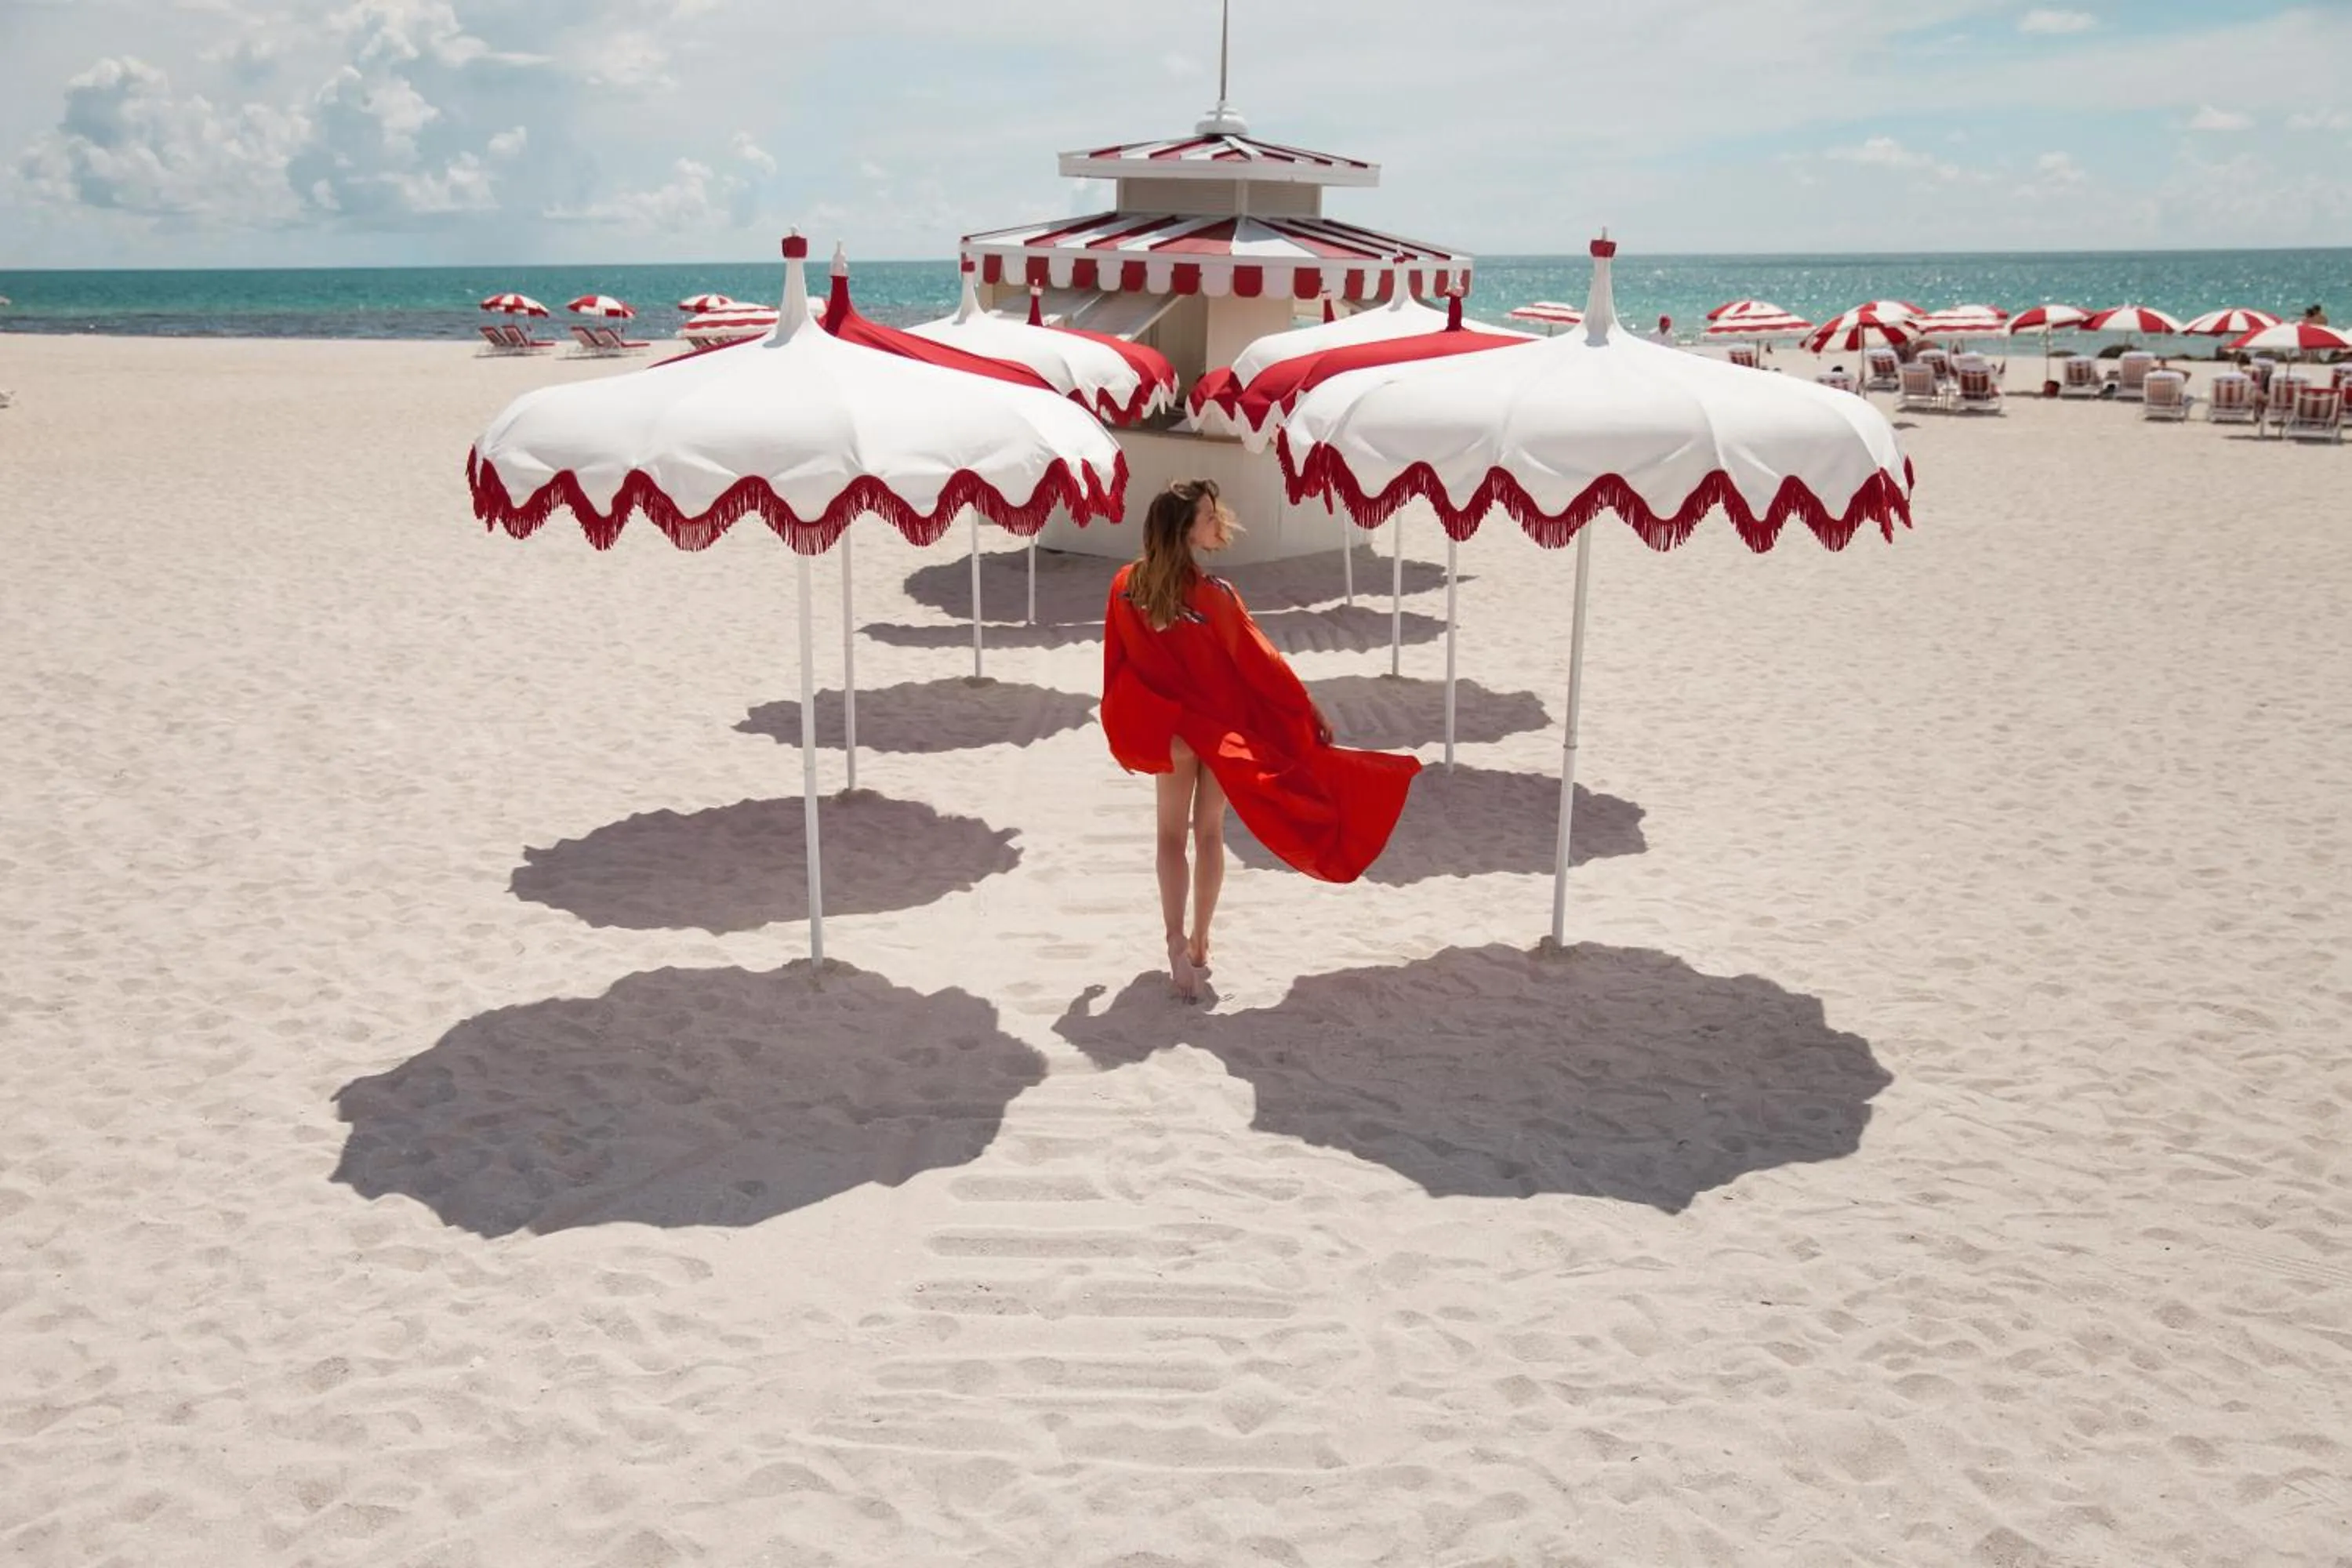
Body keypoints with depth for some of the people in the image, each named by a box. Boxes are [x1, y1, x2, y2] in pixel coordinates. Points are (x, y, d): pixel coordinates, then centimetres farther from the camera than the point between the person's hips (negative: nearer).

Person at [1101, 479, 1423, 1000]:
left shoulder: (1126, 586, -11)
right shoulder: (1213, 596, -24)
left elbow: (1118, 664, 0)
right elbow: (1258, 661, -15)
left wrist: (1127, 729, 14)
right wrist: (1308, 708, -2)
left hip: (1168, 728, 3)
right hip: (1221, 728, -3)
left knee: (1172, 833, 11)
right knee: (1209, 832, 11)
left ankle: (1177, 944, -2)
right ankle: (1199, 943, 20)